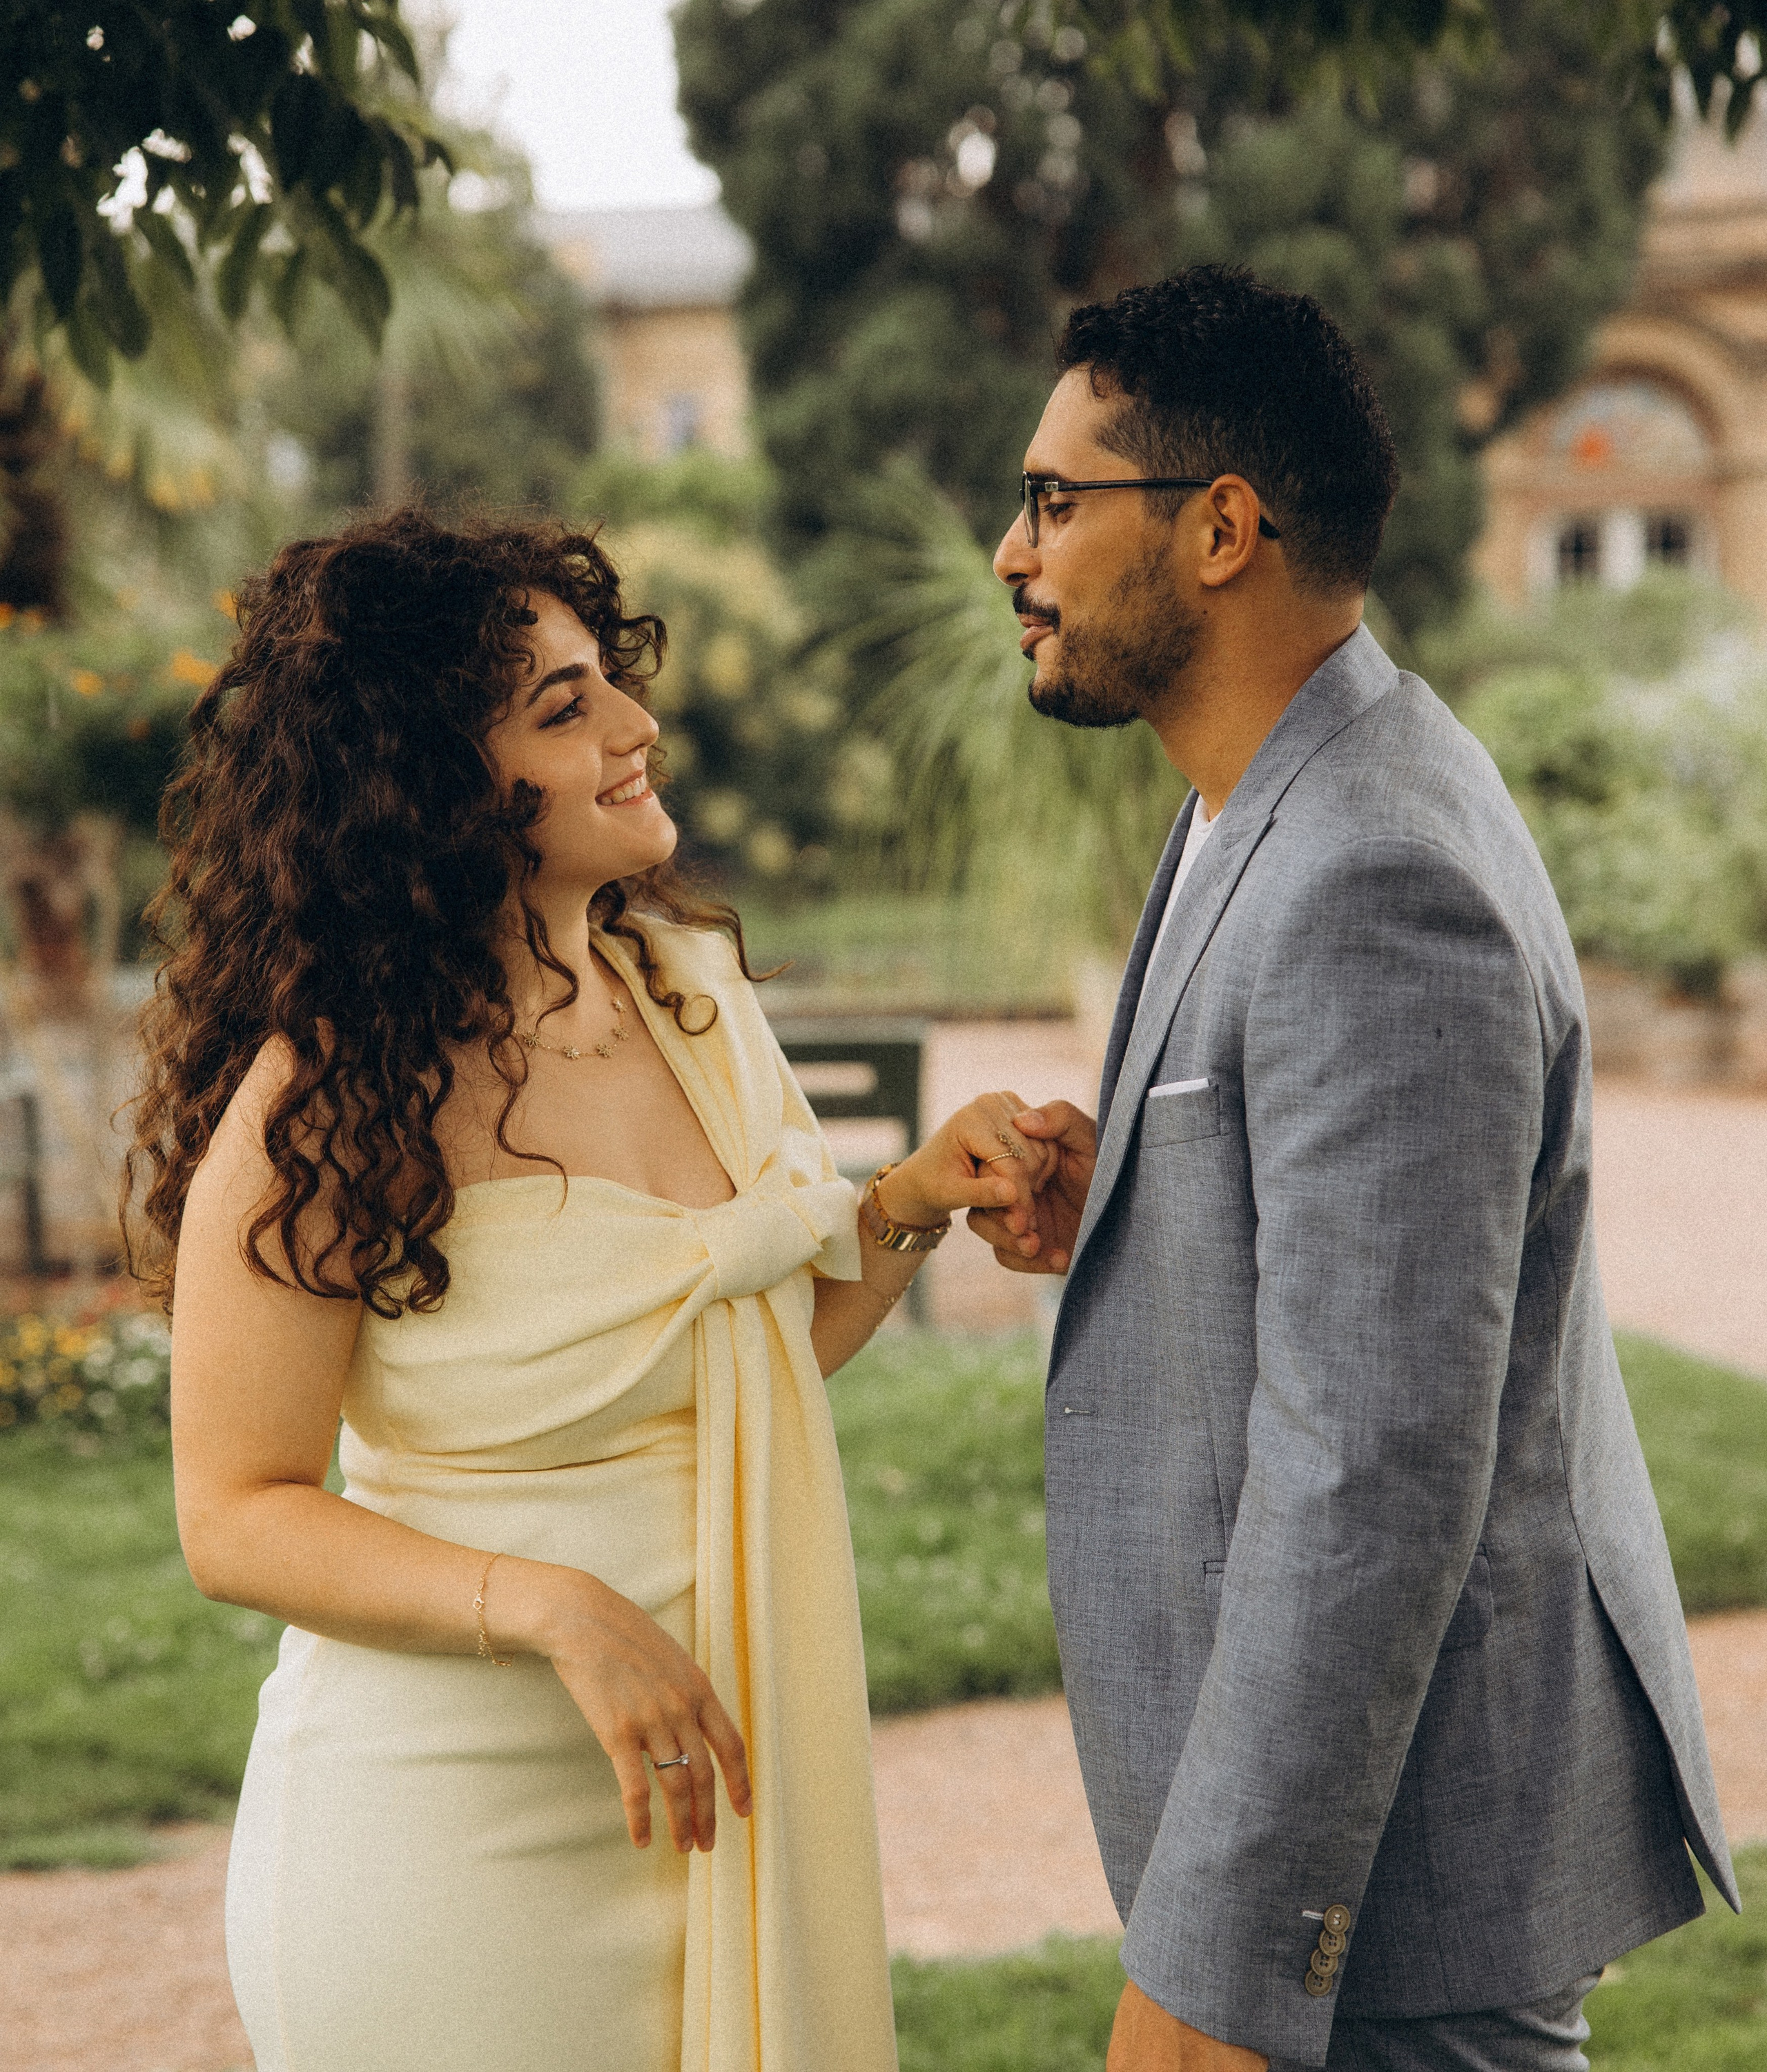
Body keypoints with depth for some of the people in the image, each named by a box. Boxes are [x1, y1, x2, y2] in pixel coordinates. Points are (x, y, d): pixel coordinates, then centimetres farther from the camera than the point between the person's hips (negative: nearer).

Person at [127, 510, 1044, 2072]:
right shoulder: (321, 1105, -19)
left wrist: (909, 1208, -4)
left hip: (729, 1778, 7)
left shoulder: (690, 980, 2)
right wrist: (552, 1608, -26)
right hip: (466, 1815, -6)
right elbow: (239, 1518, -14)